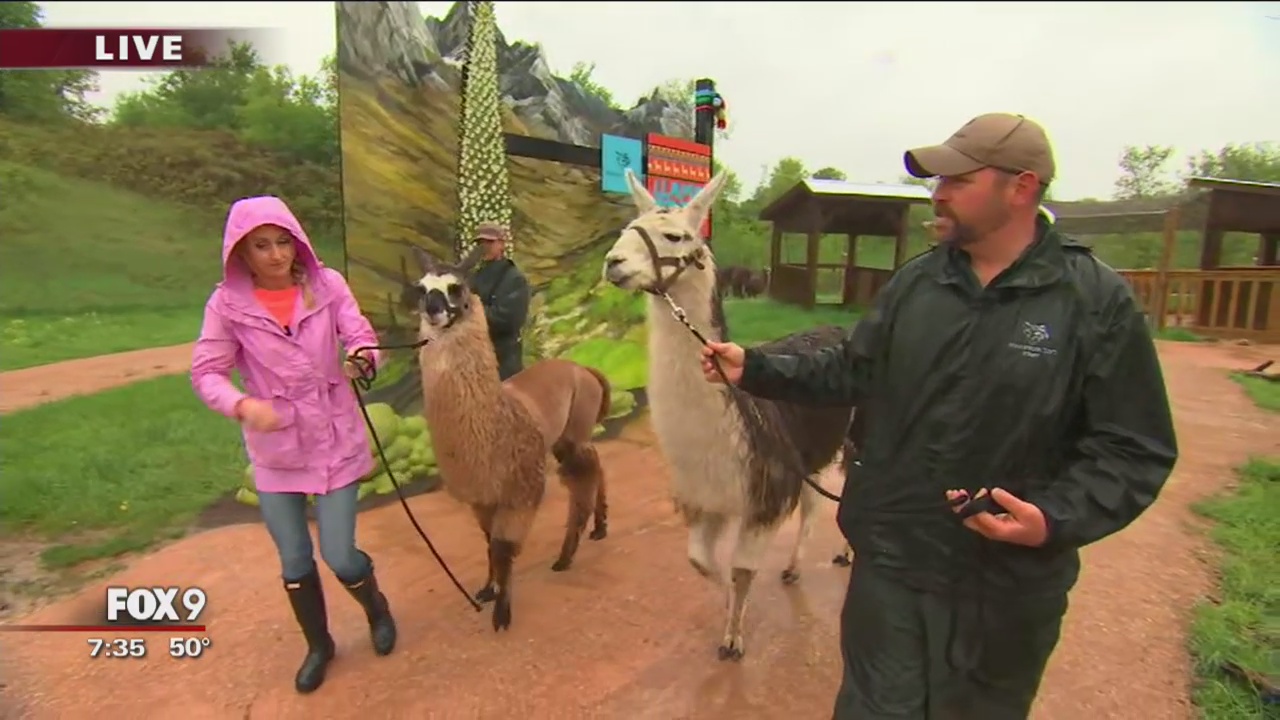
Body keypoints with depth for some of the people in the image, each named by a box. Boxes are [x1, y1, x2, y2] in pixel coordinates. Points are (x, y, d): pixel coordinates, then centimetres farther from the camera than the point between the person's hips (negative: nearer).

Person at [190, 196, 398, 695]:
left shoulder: (328, 284, -7)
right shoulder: (227, 303, -8)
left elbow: (363, 338, -10)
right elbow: (206, 373, -7)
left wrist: (362, 358, -34)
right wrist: (243, 404, -28)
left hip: (335, 439, -1)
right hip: (274, 449, 1)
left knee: (339, 556, 0)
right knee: (295, 563, 14)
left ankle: (377, 609, 35)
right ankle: (318, 644, 40)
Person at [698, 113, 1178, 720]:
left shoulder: (1099, 302, -11)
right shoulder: (914, 282, 1)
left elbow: (1134, 450, -10)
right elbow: (852, 373, 7)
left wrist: (1056, 520, -25)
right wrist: (756, 369, -2)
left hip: (1007, 584, -2)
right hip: (889, 562, 2)